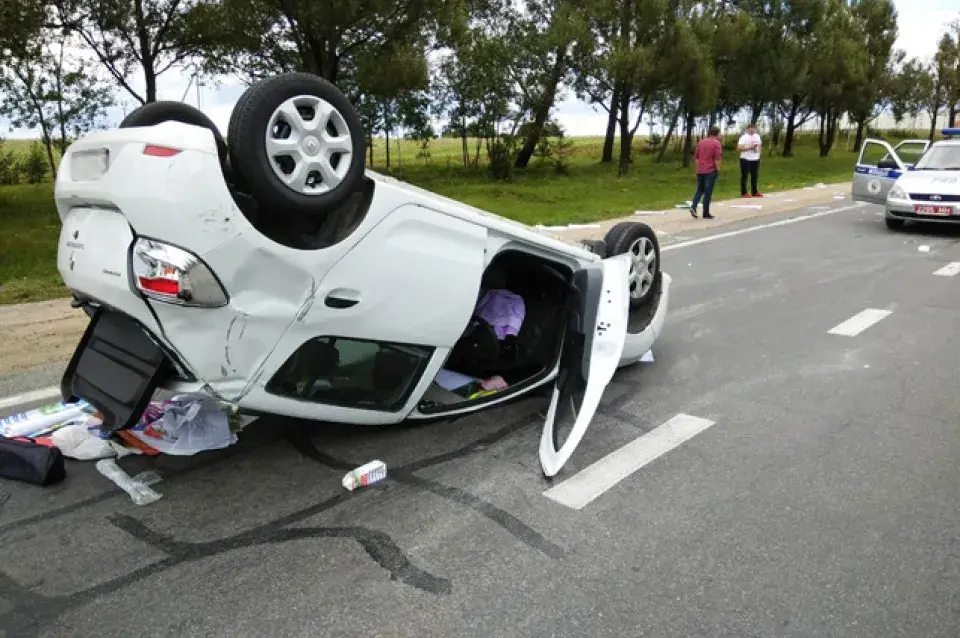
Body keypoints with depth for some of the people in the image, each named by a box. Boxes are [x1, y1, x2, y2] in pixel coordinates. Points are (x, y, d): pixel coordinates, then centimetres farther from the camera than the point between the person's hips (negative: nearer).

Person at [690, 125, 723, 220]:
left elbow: (695, 157, 12)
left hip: (700, 171, 5)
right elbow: (717, 159, -15)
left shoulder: (701, 142, 9)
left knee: (699, 190, 15)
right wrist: (718, 170, -5)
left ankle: (693, 206, -7)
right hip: (711, 171, -5)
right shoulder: (717, 143, -8)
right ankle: (706, 213, 4)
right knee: (708, 193, 0)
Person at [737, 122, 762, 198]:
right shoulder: (744, 137, -9)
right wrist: (749, 147, -21)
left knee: (755, 176, 10)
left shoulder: (757, 136, 13)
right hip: (745, 160, -6)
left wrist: (758, 154, 13)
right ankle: (744, 193, 4)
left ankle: (754, 192, 18)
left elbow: (760, 145, 24)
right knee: (744, 176, 0)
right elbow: (739, 148, -16)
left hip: (755, 159, 6)